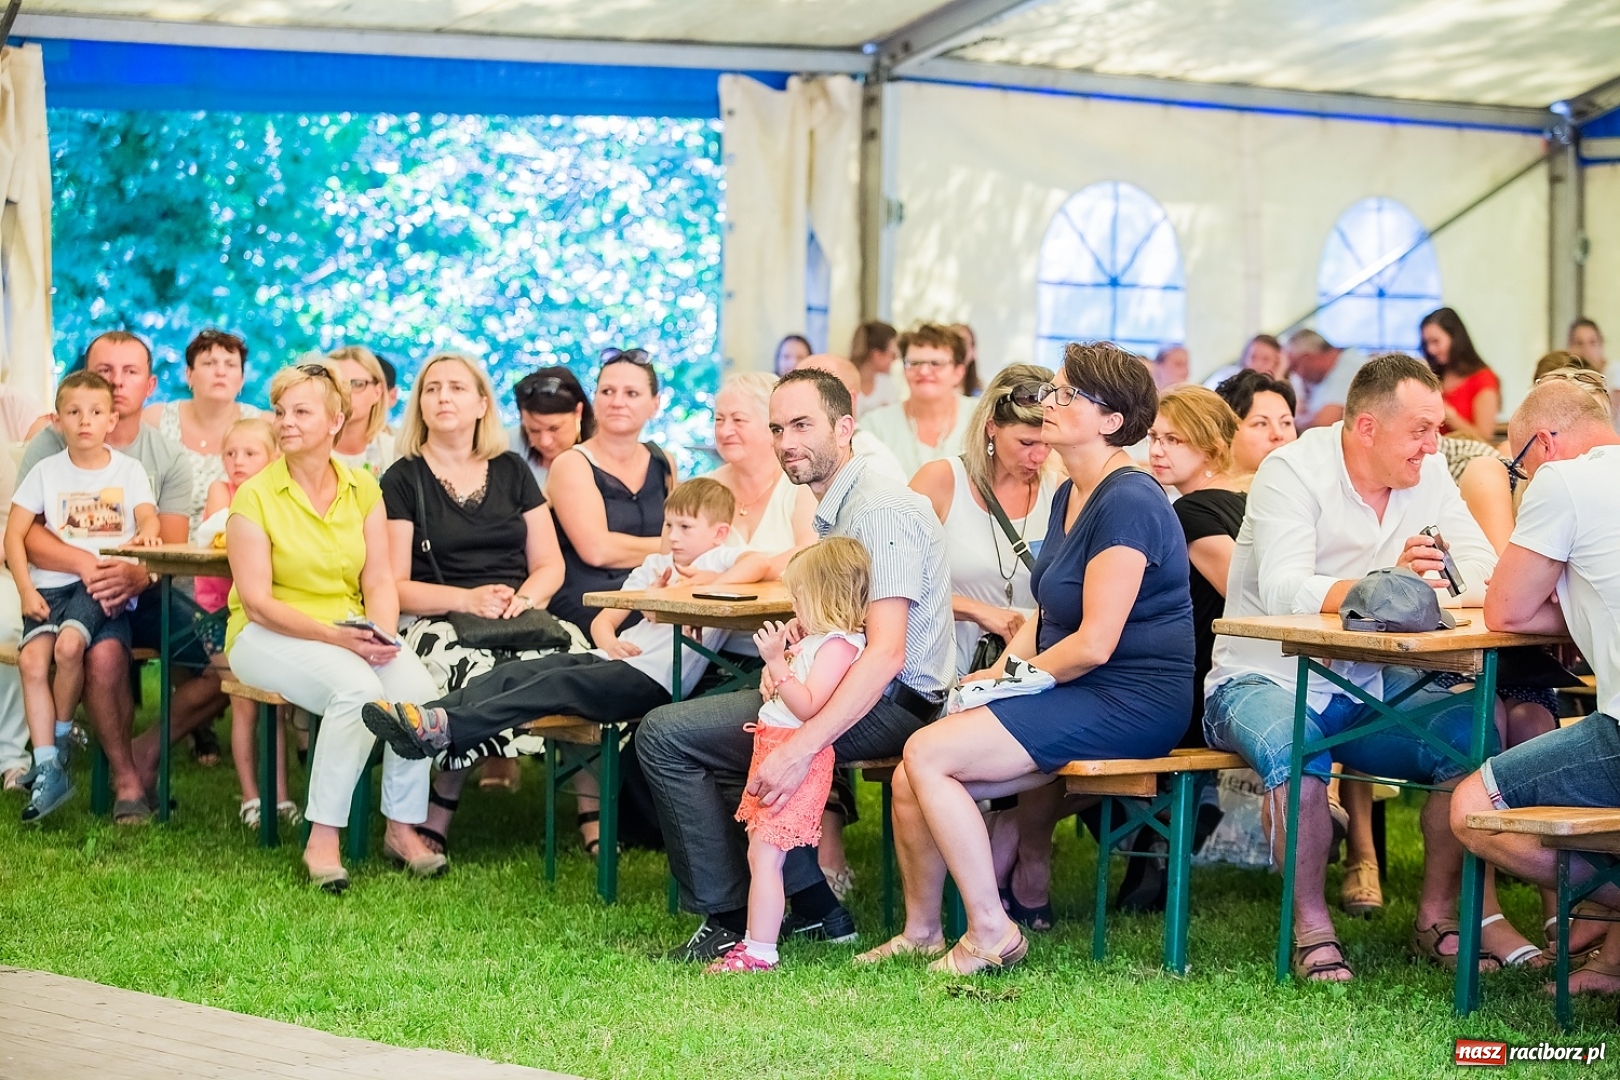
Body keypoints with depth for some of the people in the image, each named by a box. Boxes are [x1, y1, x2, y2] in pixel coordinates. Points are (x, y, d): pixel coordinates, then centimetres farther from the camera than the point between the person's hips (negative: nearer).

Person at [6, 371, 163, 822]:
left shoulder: (128, 470, 8)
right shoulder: (47, 471, 8)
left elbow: (148, 516, -4)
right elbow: (15, 534, 5)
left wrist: (146, 532, -30)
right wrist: (26, 590, -7)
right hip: (52, 585, 2)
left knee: (69, 645, -29)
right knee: (32, 657, -21)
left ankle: (59, 741, -4)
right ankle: (48, 769, -16)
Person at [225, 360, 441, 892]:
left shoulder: (362, 488, 7)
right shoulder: (255, 496, -6)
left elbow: (379, 579, 4)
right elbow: (257, 602, -12)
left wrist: (383, 635, -17)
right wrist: (334, 635, -24)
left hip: (352, 631, 4)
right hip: (268, 635, -4)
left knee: (417, 687, -26)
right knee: (357, 688, -34)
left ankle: (402, 826, -11)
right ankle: (322, 839, -27)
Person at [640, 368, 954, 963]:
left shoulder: (879, 510, -18)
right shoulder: (832, 509, 15)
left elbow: (887, 651, -28)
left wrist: (801, 747, -35)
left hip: (889, 705, -10)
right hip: (852, 689, 11)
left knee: (665, 735, -10)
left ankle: (728, 919, -5)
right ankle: (812, 905, 13)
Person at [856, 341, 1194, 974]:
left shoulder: (1128, 502, -15)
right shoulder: (1068, 496, 16)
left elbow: (1094, 643, -20)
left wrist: (1010, 678, -6)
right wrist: (998, 670, 5)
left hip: (1131, 702, -9)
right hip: (1075, 696, 9)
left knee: (927, 754, -20)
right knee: (911, 784, -4)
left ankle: (991, 932, -11)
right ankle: (920, 932, 13)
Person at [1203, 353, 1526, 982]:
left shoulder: (1428, 473, 4)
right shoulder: (1293, 471, -14)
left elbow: (1484, 572, -3)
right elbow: (1283, 590, -29)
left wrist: (1434, 591, -28)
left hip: (1368, 688, 5)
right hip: (1265, 680, -5)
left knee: (1470, 729, -20)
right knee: (1293, 746, -38)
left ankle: (1437, 915, -5)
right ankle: (1310, 925, -19)